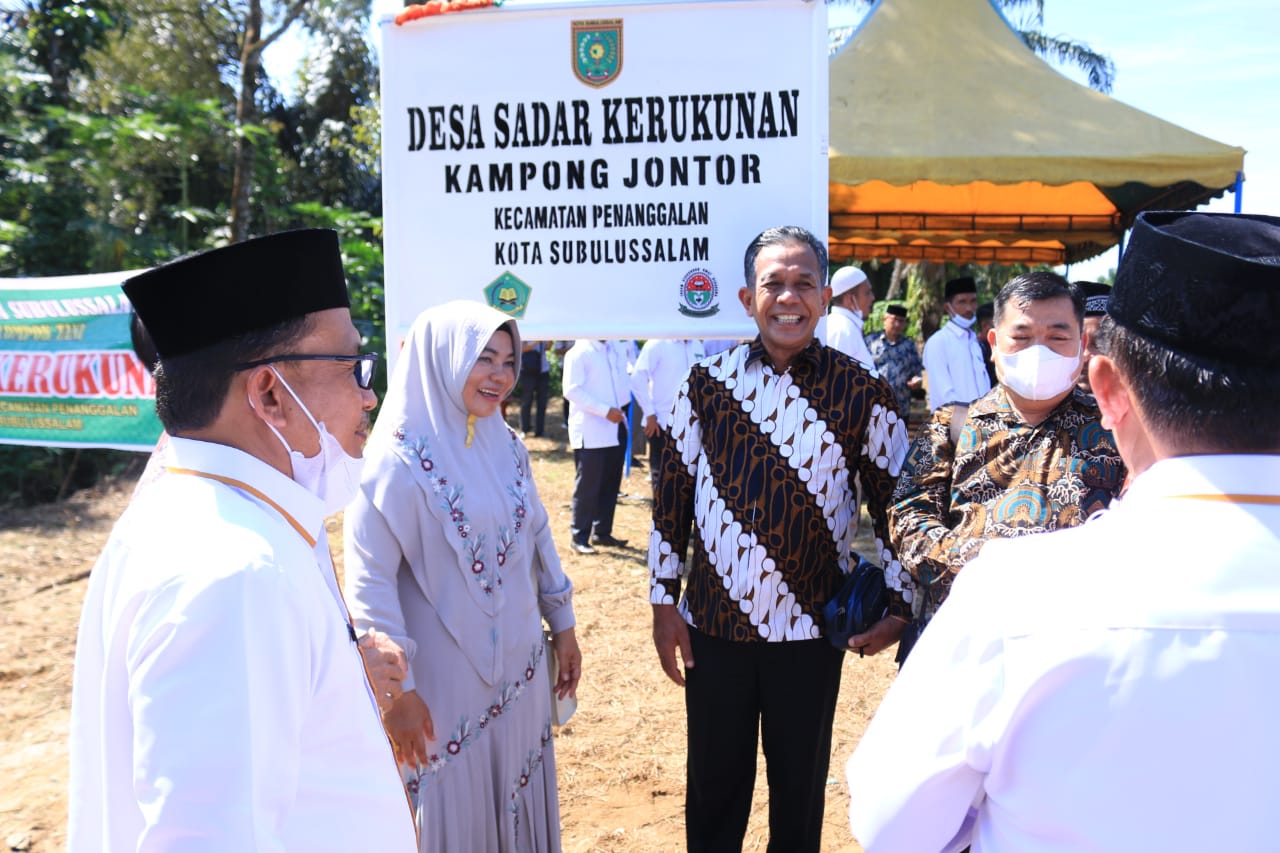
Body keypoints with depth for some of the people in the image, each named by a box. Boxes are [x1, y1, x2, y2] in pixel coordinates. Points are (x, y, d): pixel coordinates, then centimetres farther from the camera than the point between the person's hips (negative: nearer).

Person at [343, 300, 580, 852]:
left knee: (515, 800, 20)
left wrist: (563, 625, 13)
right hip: (443, 678, -6)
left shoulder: (507, 446, 2)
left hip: (518, 668, 6)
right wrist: (397, 688, -17)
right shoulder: (402, 457, -18)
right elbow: (370, 580, -18)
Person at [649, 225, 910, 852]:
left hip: (810, 627, -1)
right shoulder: (708, 382, -2)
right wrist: (664, 602, 1)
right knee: (714, 783, 16)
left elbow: (894, 501, 1)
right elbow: (672, 494, 2)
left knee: (800, 785, 16)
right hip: (713, 620, 1)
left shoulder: (860, 394, -6)